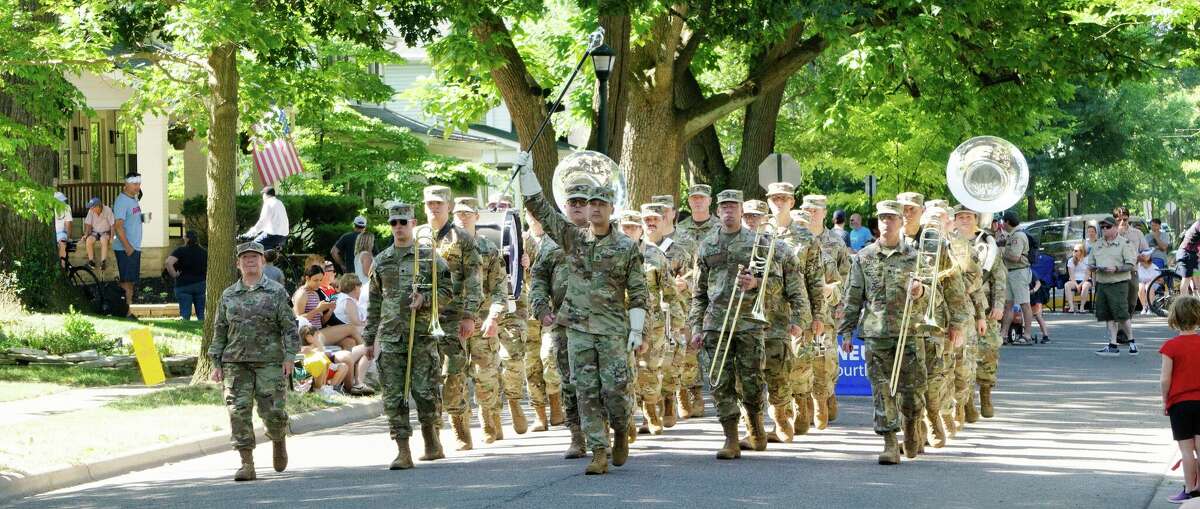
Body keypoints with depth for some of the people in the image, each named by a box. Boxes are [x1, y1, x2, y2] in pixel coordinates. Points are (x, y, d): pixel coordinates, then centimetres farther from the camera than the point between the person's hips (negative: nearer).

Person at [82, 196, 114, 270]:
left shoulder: (107, 210, -17)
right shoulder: (91, 211, -8)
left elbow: (113, 225, -14)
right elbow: (88, 224, 0)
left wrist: (111, 238, -21)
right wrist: (86, 235, -13)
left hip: (105, 232, -3)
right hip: (95, 232, 3)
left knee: (104, 240, -36)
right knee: (89, 240, -28)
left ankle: (103, 262, -31)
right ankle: (91, 261, -18)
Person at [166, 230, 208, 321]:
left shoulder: (181, 251, -8)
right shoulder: (204, 252, 6)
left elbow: (168, 262, -23)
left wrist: (174, 274, -12)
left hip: (183, 285, -3)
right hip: (201, 285, 3)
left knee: (185, 314, -2)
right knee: (202, 314, 8)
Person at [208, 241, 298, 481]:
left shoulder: (276, 292, 5)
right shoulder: (228, 295, 13)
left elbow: (289, 326, 2)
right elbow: (219, 331, 15)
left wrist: (289, 356, -8)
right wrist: (216, 363, 9)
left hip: (269, 362, -2)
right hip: (236, 362, 2)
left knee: (273, 411, -6)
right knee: (239, 411, -7)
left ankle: (278, 441, 27)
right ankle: (247, 463, -4)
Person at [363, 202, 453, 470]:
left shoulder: (429, 257, 4)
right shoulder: (381, 261, 13)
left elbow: (447, 290, 4)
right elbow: (374, 303, 17)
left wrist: (423, 298, -14)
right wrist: (369, 339, 15)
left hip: (422, 336, -2)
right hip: (389, 337, 3)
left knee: (425, 391, -3)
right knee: (394, 396, -4)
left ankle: (432, 442, 16)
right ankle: (403, 452, -3)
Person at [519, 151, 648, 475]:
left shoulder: (627, 248, 2)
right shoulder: (572, 239, 9)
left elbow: (638, 293, 2)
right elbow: (537, 206, 9)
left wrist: (637, 330, -6)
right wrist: (526, 169, 4)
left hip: (613, 329, -2)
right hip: (578, 328, 2)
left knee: (615, 389, -7)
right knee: (587, 392, 0)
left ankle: (621, 431, 23)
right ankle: (599, 453, 2)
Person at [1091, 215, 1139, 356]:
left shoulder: (1124, 243, -2)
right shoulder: (1098, 244, 17)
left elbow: (1130, 265, -9)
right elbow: (1091, 263, 22)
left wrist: (1116, 268, -23)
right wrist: (1094, 268, -1)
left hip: (1118, 283, -6)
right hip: (1101, 283, 6)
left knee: (1121, 314, -9)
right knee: (1108, 316, 5)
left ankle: (1131, 341, 9)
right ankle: (1113, 346, 7)